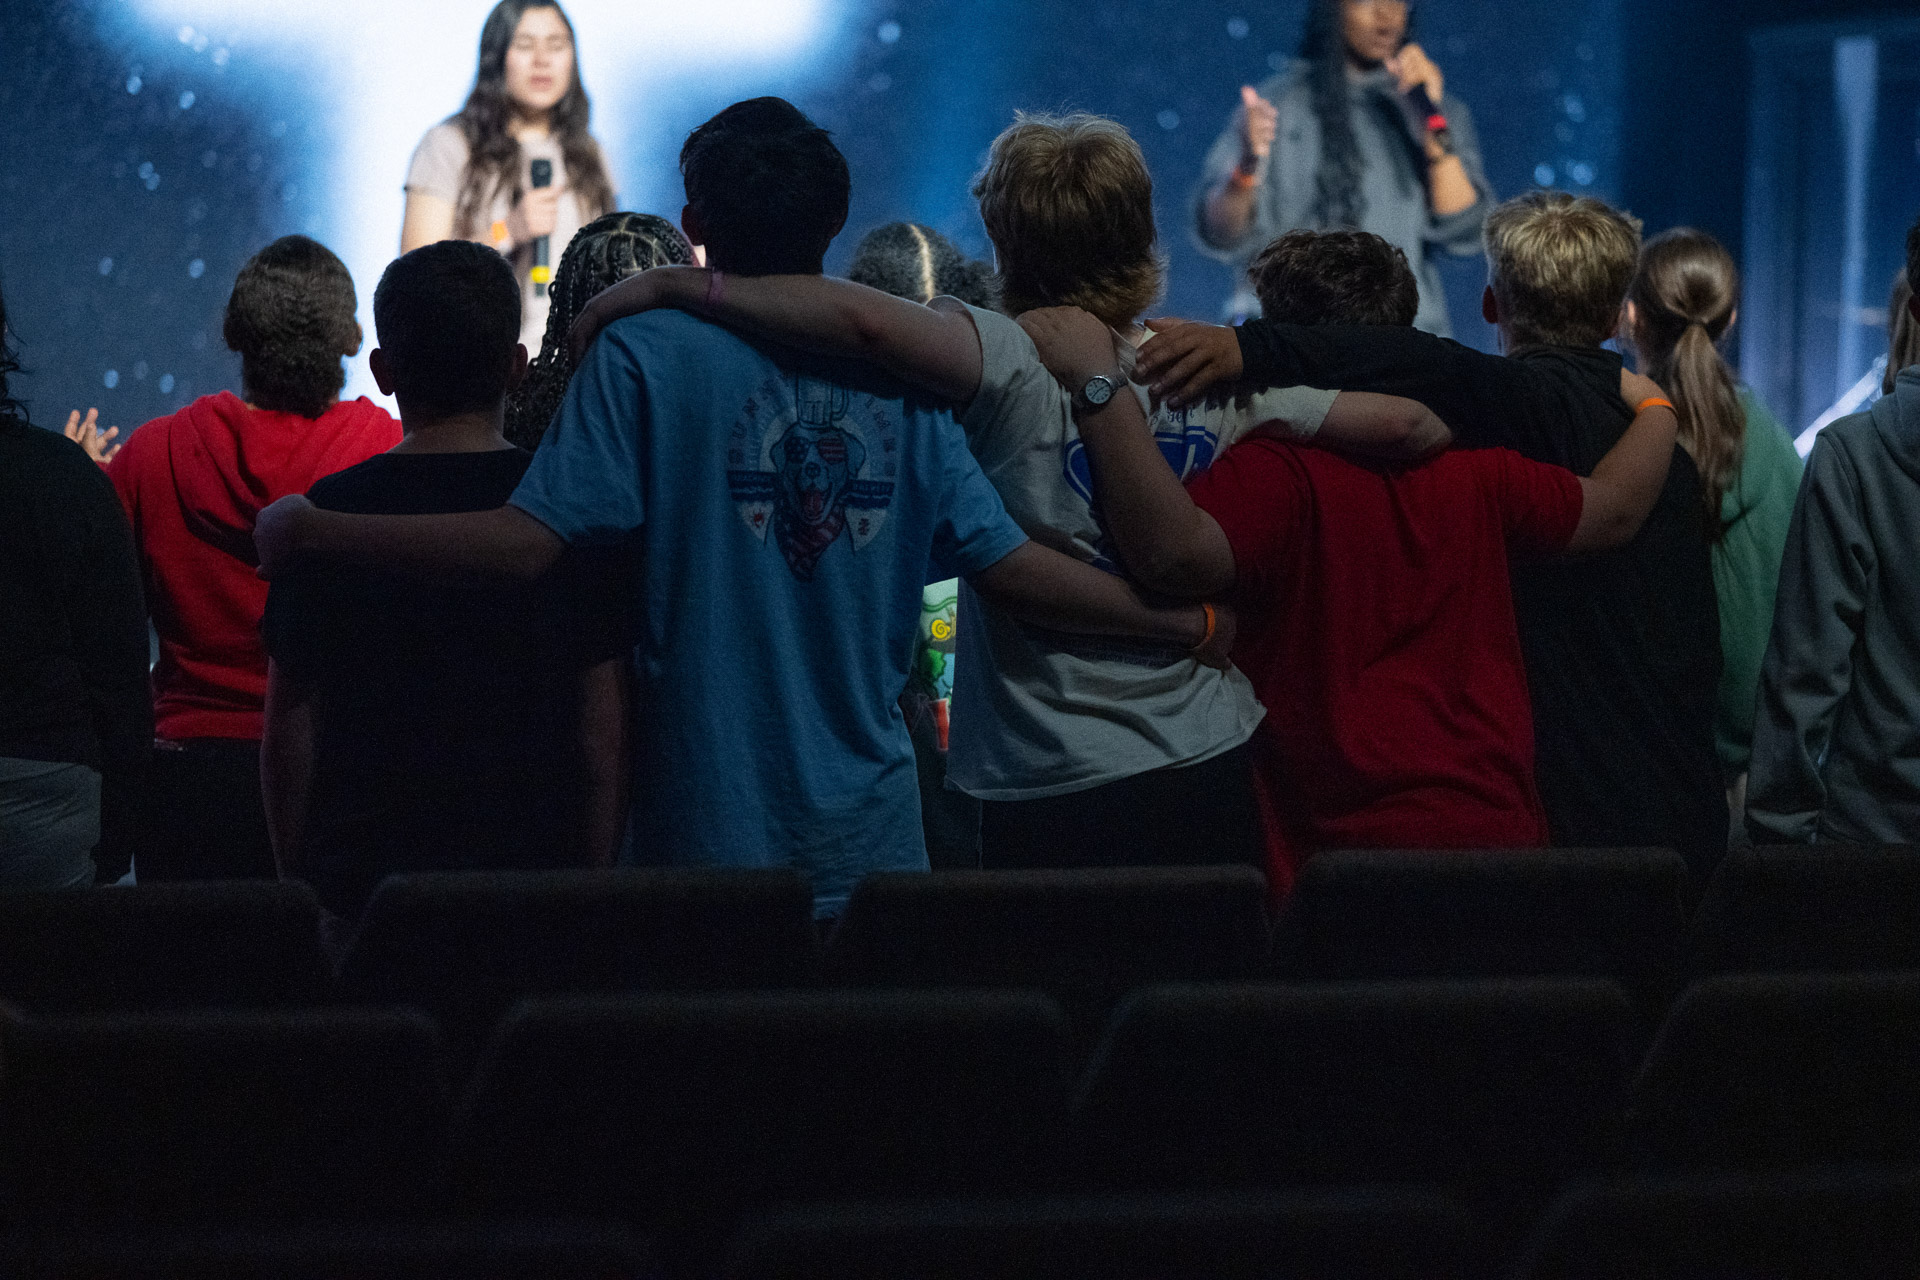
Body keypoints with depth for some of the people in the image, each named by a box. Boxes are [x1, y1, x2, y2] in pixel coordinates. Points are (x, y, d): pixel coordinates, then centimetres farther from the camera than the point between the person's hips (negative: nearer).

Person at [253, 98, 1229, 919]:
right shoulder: (896, 375, 4)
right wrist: (1190, 626, 18)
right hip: (869, 841, 3)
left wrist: (305, 530, -6)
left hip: (710, 841, -3)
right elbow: (1012, 571, 3)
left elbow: (525, 542, -14)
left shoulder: (644, 352, -6)